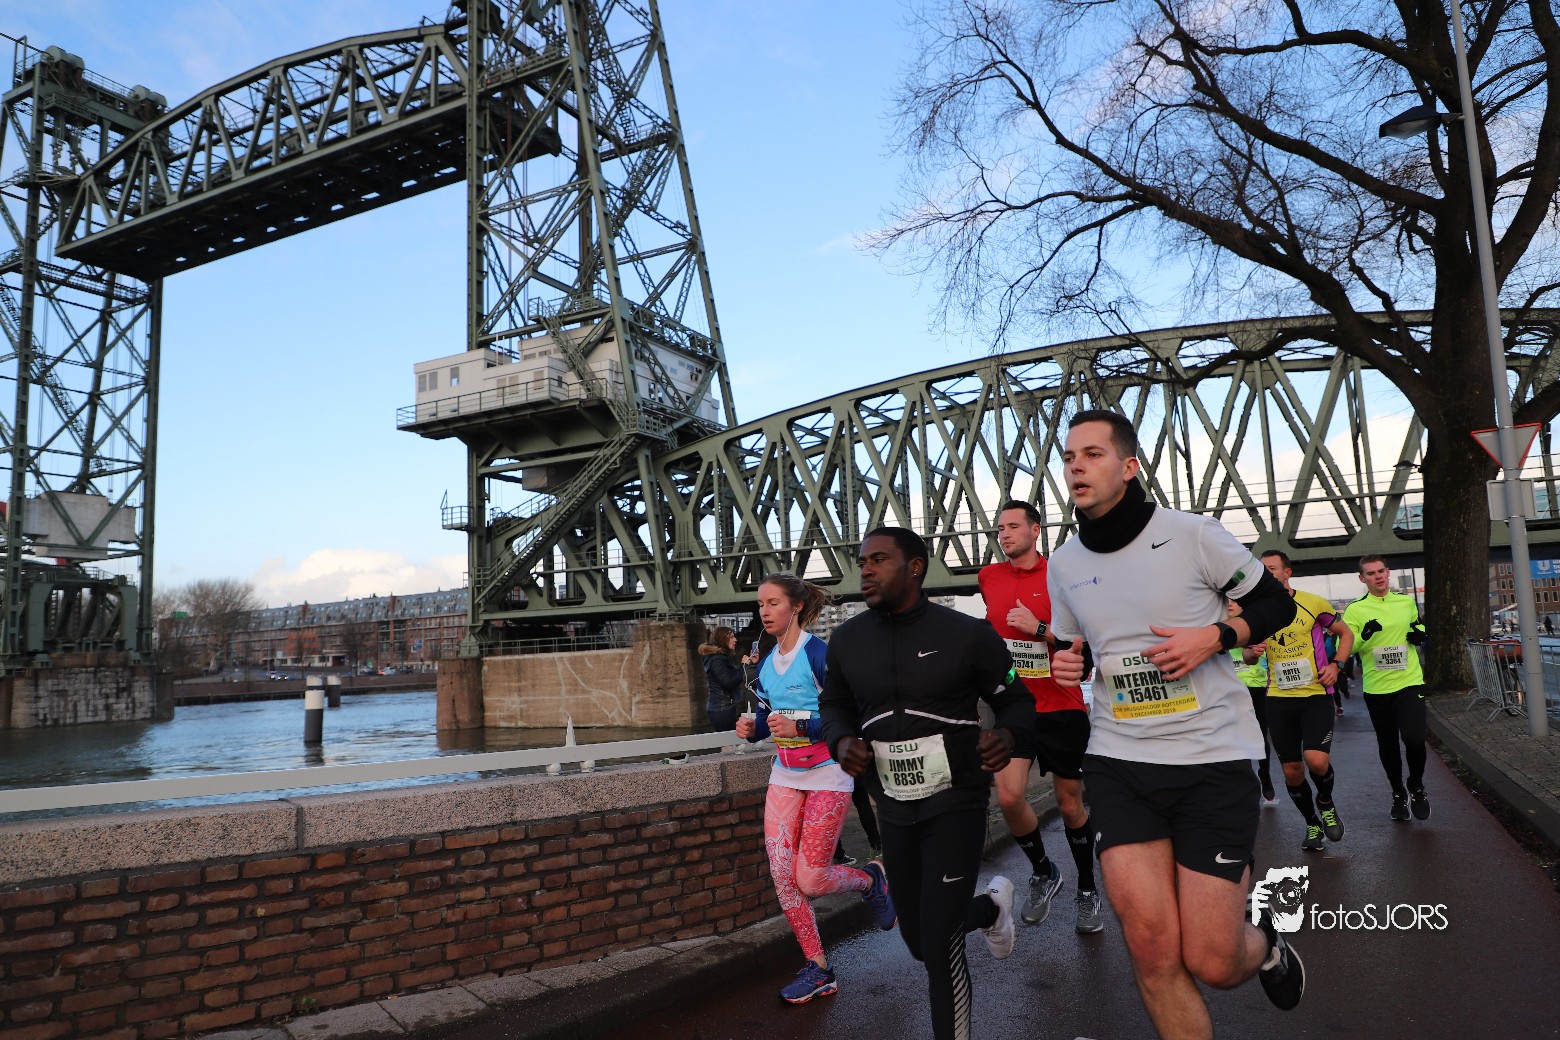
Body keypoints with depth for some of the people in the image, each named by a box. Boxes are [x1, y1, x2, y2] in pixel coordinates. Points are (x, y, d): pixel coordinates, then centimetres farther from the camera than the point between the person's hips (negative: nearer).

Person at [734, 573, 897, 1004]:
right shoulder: (766, 665, 7)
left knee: (810, 880, -5)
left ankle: (871, 879, 27)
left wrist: (801, 727, -29)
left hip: (828, 775, -6)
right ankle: (818, 969, 15)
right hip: (786, 775, 7)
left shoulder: (820, 654, -16)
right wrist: (752, 727, -4)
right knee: (782, 875, -1)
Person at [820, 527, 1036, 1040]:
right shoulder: (848, 640, -1)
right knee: (920, 942, 18)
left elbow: (1016, 698, -1)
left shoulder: (966, 634, -12)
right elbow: (834, 703, 14)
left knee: (939, 946, -9)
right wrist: (841, 741, -7)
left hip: (956, 804, -5)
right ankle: (992, 905, 49)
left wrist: (1007, 735, -22)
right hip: (894, 809, 5)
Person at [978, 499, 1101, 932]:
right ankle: (1043, 873, 17)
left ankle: (1088, 890, 30)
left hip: (1061, 707, -2)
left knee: (1070, 803, 9)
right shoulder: (989, 577, 5)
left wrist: (1039, 628, -21)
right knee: (1009, 797, -11)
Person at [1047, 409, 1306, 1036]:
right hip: (1118, 760, 3)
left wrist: (1213, 637, -14)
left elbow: (1277, 605, 4)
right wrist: (1063, 663, -3)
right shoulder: (1064, 562, 5)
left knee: (1213, 963, -1)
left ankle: (1264, 946, 35)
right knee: (1150, 947, -6)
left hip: (1212, 755, -3)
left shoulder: (1192, 535, -7)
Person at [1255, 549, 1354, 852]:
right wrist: (1253, 650, -8)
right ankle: (1312, 823, 30)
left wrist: (1336, 665, -6)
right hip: (1278, 699, 3)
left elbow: (1346, 634, 10)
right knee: (1291, 769, 6)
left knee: (1317, 761, -20)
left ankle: (1326, 803, 14)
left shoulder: (1314, 603, -4)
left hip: (1315, 695, -3)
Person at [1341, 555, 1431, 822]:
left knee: (1414, 738, -15)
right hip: (1376, 688, 0)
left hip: (1409, 682, 0)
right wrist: (1364, 635, -24)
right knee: (1387, 745, 11)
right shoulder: (1355, 609, -4)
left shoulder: (1407, 601, 6)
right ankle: (1398, 794, 33)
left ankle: (1416, 788, 13)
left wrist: (1420, 632, 3)